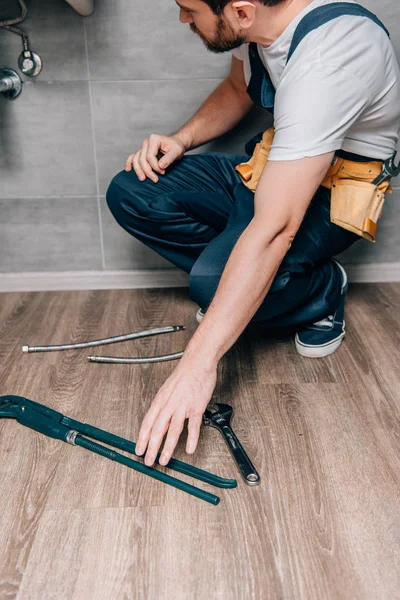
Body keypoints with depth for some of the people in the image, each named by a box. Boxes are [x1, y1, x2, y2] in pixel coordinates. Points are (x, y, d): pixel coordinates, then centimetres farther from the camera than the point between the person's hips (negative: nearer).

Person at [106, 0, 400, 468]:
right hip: (272, 167, 7)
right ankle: (238, 282, 4)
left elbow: (274, 228, -39)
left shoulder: (328, 56, -33)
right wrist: (183, 139, -6)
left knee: (212, 278, -33)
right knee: (130, 193, -10)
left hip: (331, 193, -7)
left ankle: (322, 291, -2)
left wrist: (199, 362, -38)